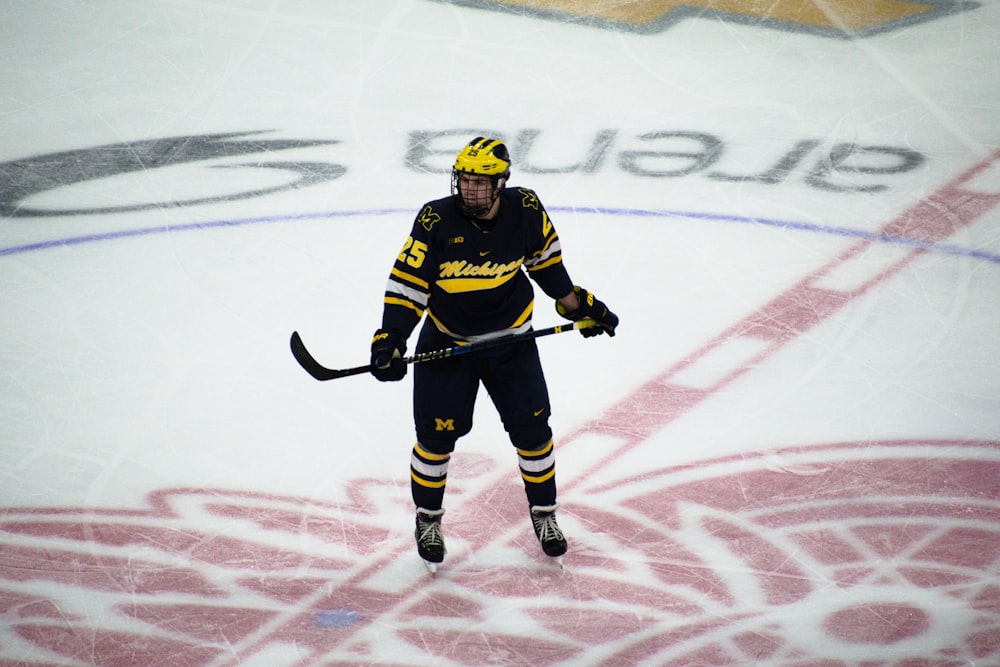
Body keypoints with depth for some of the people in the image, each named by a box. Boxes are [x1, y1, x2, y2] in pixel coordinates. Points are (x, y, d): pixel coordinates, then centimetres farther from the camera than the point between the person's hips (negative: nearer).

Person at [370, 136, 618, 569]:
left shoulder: (525, 210, -15)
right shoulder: (436, 221, -21)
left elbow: (545, 260, 5)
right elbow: (407, 282, -17)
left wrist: (579, 304, 10)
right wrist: (390, 338, -28)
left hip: (509, 338, 2)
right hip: (446, 341, -2)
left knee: (531, 430, 5)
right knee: (436, 435, -1)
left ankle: (543, 512, 28)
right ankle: (428, 518, 23)